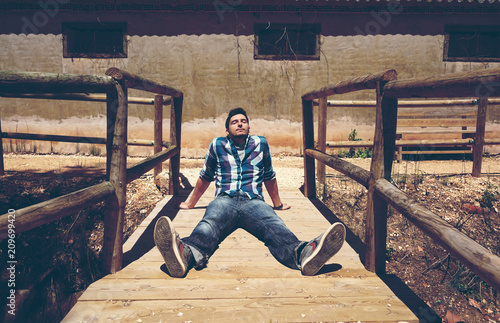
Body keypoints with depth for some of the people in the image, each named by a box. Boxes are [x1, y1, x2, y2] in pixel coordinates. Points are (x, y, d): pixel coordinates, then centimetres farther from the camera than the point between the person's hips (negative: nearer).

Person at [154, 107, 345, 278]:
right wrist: (191, 203, 40)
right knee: (209, 225, -38)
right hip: (224, 200, 0)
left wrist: (277, 204, 42)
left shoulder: (261, 143, 23)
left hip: (253, 201, 1)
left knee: (275, 227, -35)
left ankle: (304, 254, -65)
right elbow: (205, 177, 32)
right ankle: (186, 253, -70)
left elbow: (269, 177, 34)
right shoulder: (217, 145, 20)